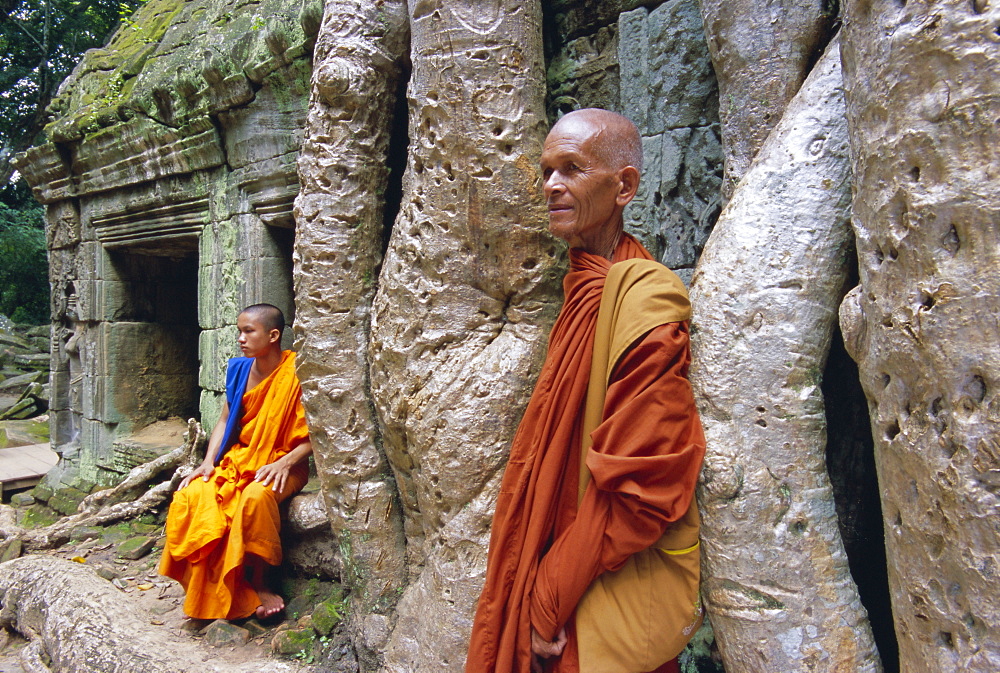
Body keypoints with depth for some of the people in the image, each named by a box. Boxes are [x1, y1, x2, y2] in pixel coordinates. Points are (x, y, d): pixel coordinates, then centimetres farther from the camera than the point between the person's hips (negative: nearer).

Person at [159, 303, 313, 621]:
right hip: (238, 460, 6)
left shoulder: (296, 375, -11)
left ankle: (257, 582, -15)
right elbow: (225, 420, 13)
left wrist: (285, 463, -23)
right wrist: (209, 461, -1)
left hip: (281, 466, -5)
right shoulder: (238, 369, 7)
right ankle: (208, 590, -9)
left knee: (255, 497, -37)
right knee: (193, 495, -22)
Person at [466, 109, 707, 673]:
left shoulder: (643, 294, -21)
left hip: (620, 597, -7)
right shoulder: (586, 288, 5)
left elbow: (640, 487, -23)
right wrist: (540, 593, 8)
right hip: (563, 580, 8)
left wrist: (548, 599, -15)